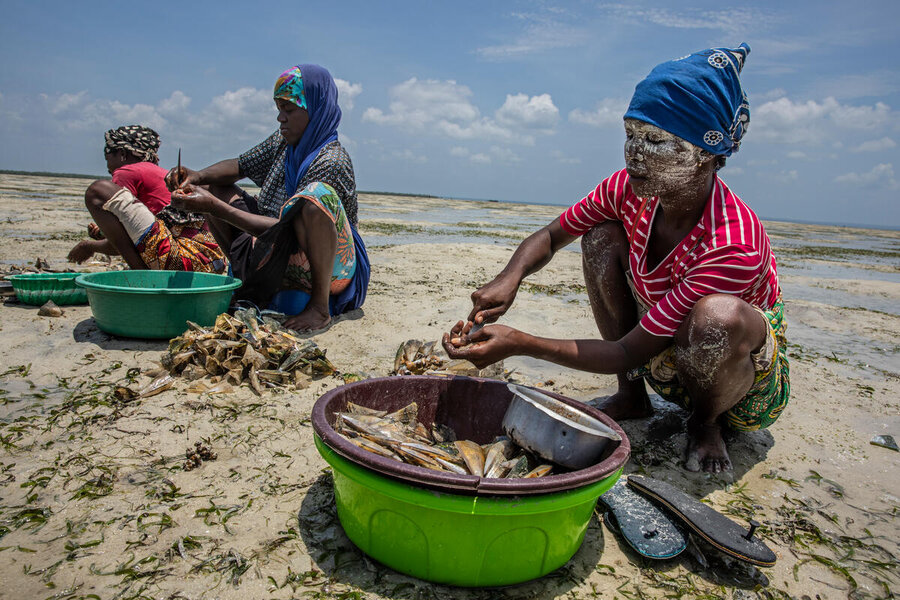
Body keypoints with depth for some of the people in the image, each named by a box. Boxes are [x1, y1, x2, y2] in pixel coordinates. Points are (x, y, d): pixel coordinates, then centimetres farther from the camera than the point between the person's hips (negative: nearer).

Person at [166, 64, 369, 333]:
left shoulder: (332, 161, -21)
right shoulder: (282, 143, 5)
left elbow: (285, 228, -27)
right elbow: (239, 166, 16)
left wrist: (215, 207, -28)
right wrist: (197, 176, -5)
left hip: (328, 269, -8)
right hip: (278, 259, 8)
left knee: (316, 194, -39)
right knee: (211, 187, 9)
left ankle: (320, 307, -25)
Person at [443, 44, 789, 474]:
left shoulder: (734, 246, -35)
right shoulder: (629, 189, -17)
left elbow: (629, 353, -32)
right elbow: (550, 237, -3)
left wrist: (519, 343, -38)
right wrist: (509, 278, -25)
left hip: (750, 377, -5)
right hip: (665, 359, 5)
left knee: (718, 313, -40)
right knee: (601, 236, -13)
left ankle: (707, 423, -4)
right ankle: (631, 395, 0)